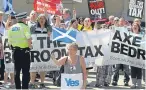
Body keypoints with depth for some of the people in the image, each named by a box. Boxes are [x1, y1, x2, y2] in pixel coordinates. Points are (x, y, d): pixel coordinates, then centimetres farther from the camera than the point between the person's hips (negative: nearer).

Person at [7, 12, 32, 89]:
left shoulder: (12, 28, 7)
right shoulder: (25, 27, -11)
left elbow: (9, 41, 8)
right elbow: (29, 39, -24)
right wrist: (30, 46, -9)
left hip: (15, 51, 6)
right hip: (24, 51, -6)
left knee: (16, 70, 14)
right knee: (25, 71, 1)